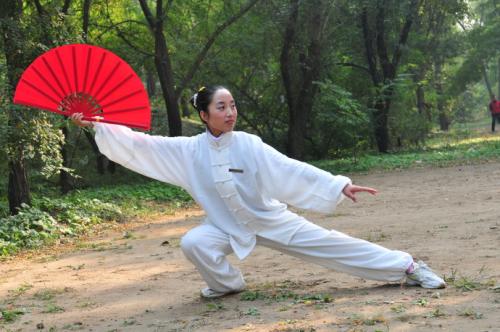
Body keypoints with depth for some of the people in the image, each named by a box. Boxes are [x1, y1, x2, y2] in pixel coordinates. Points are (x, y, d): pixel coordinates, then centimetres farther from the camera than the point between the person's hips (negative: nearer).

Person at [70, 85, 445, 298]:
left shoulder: (248, 144, -19)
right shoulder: (188, 150, -14)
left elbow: (289, 170, -23)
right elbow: (140, 143, -13)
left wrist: (338, 185, -31)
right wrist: (95, 123, -18)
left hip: (270, 220, -2)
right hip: (228, 226, 2)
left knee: (331, 245, -7)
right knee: (193, 243, -26)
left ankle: (408, 267, 3)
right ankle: (228, 283, 4)